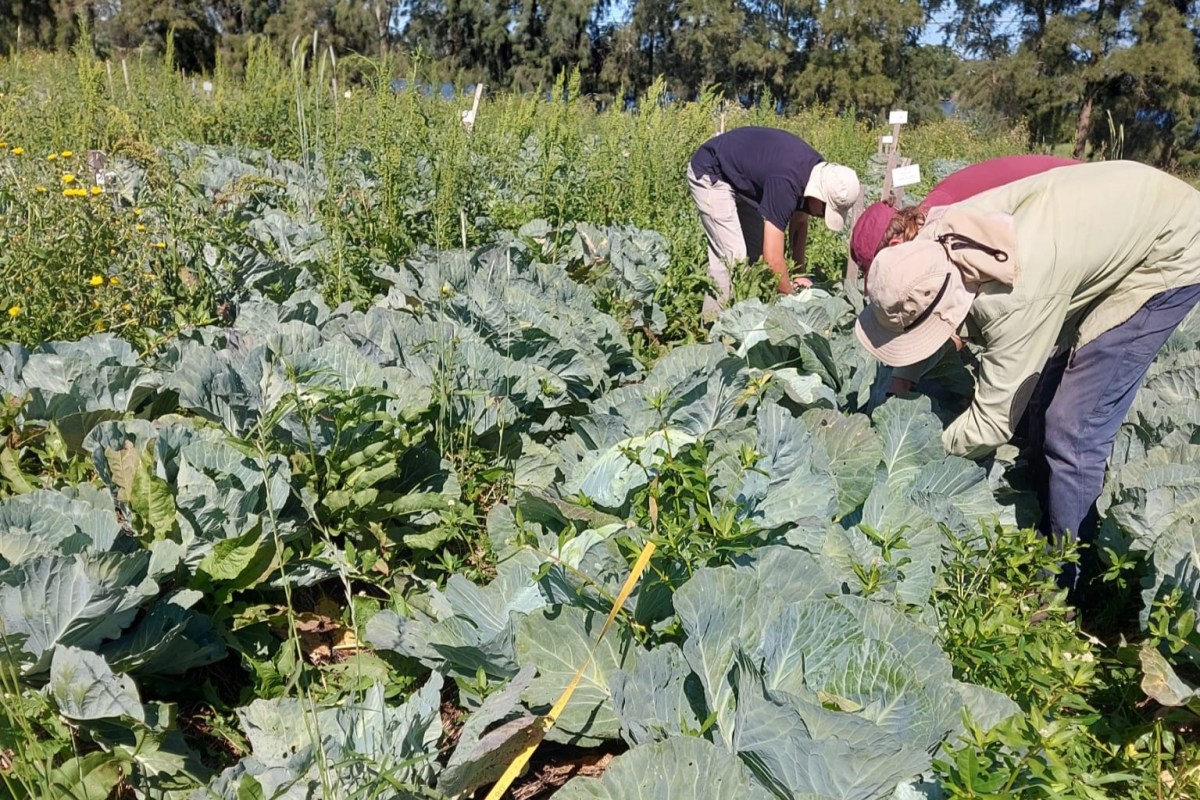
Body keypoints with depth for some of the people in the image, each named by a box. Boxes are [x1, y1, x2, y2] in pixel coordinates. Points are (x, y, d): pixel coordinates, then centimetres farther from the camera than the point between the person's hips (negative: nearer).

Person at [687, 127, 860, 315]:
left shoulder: (819, 171, -10)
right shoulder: (785, 183, -36)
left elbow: (799, 223, 7)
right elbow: (773, 258, -35)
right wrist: (791, 295, -21)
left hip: (739, 174, 9)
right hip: (710, 175, -9)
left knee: (757, 247, 7)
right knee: (732, 256, -15)